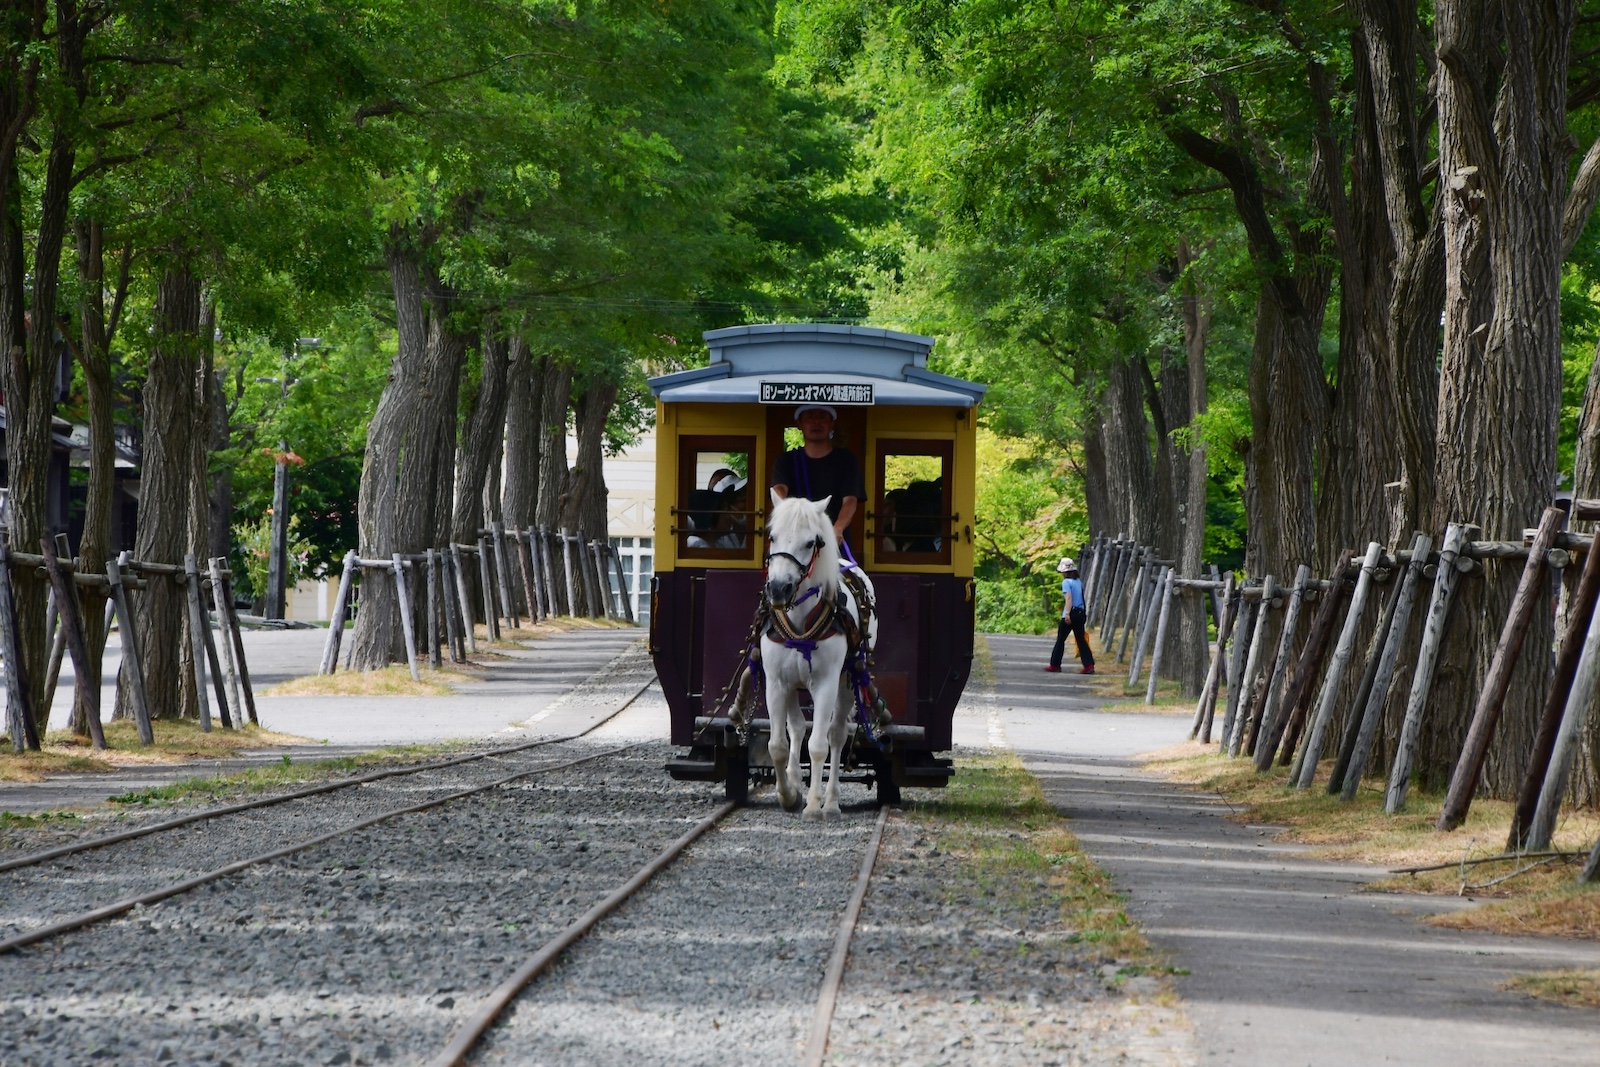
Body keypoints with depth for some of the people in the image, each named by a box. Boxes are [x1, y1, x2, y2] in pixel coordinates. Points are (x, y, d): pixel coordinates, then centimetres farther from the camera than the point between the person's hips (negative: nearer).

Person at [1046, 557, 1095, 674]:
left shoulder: (1066, 582, -9)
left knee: (1060, 639, 5)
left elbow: (1069, 598, -20)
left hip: (1071, 613, -6)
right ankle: (1089, 665, -3)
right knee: (1081, 639, 6)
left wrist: (1067, 614, -26)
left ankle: (1055, 665, 10)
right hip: (1080, 613, 6)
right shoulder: (1079, 581, 11)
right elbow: (1081, 597, 14)